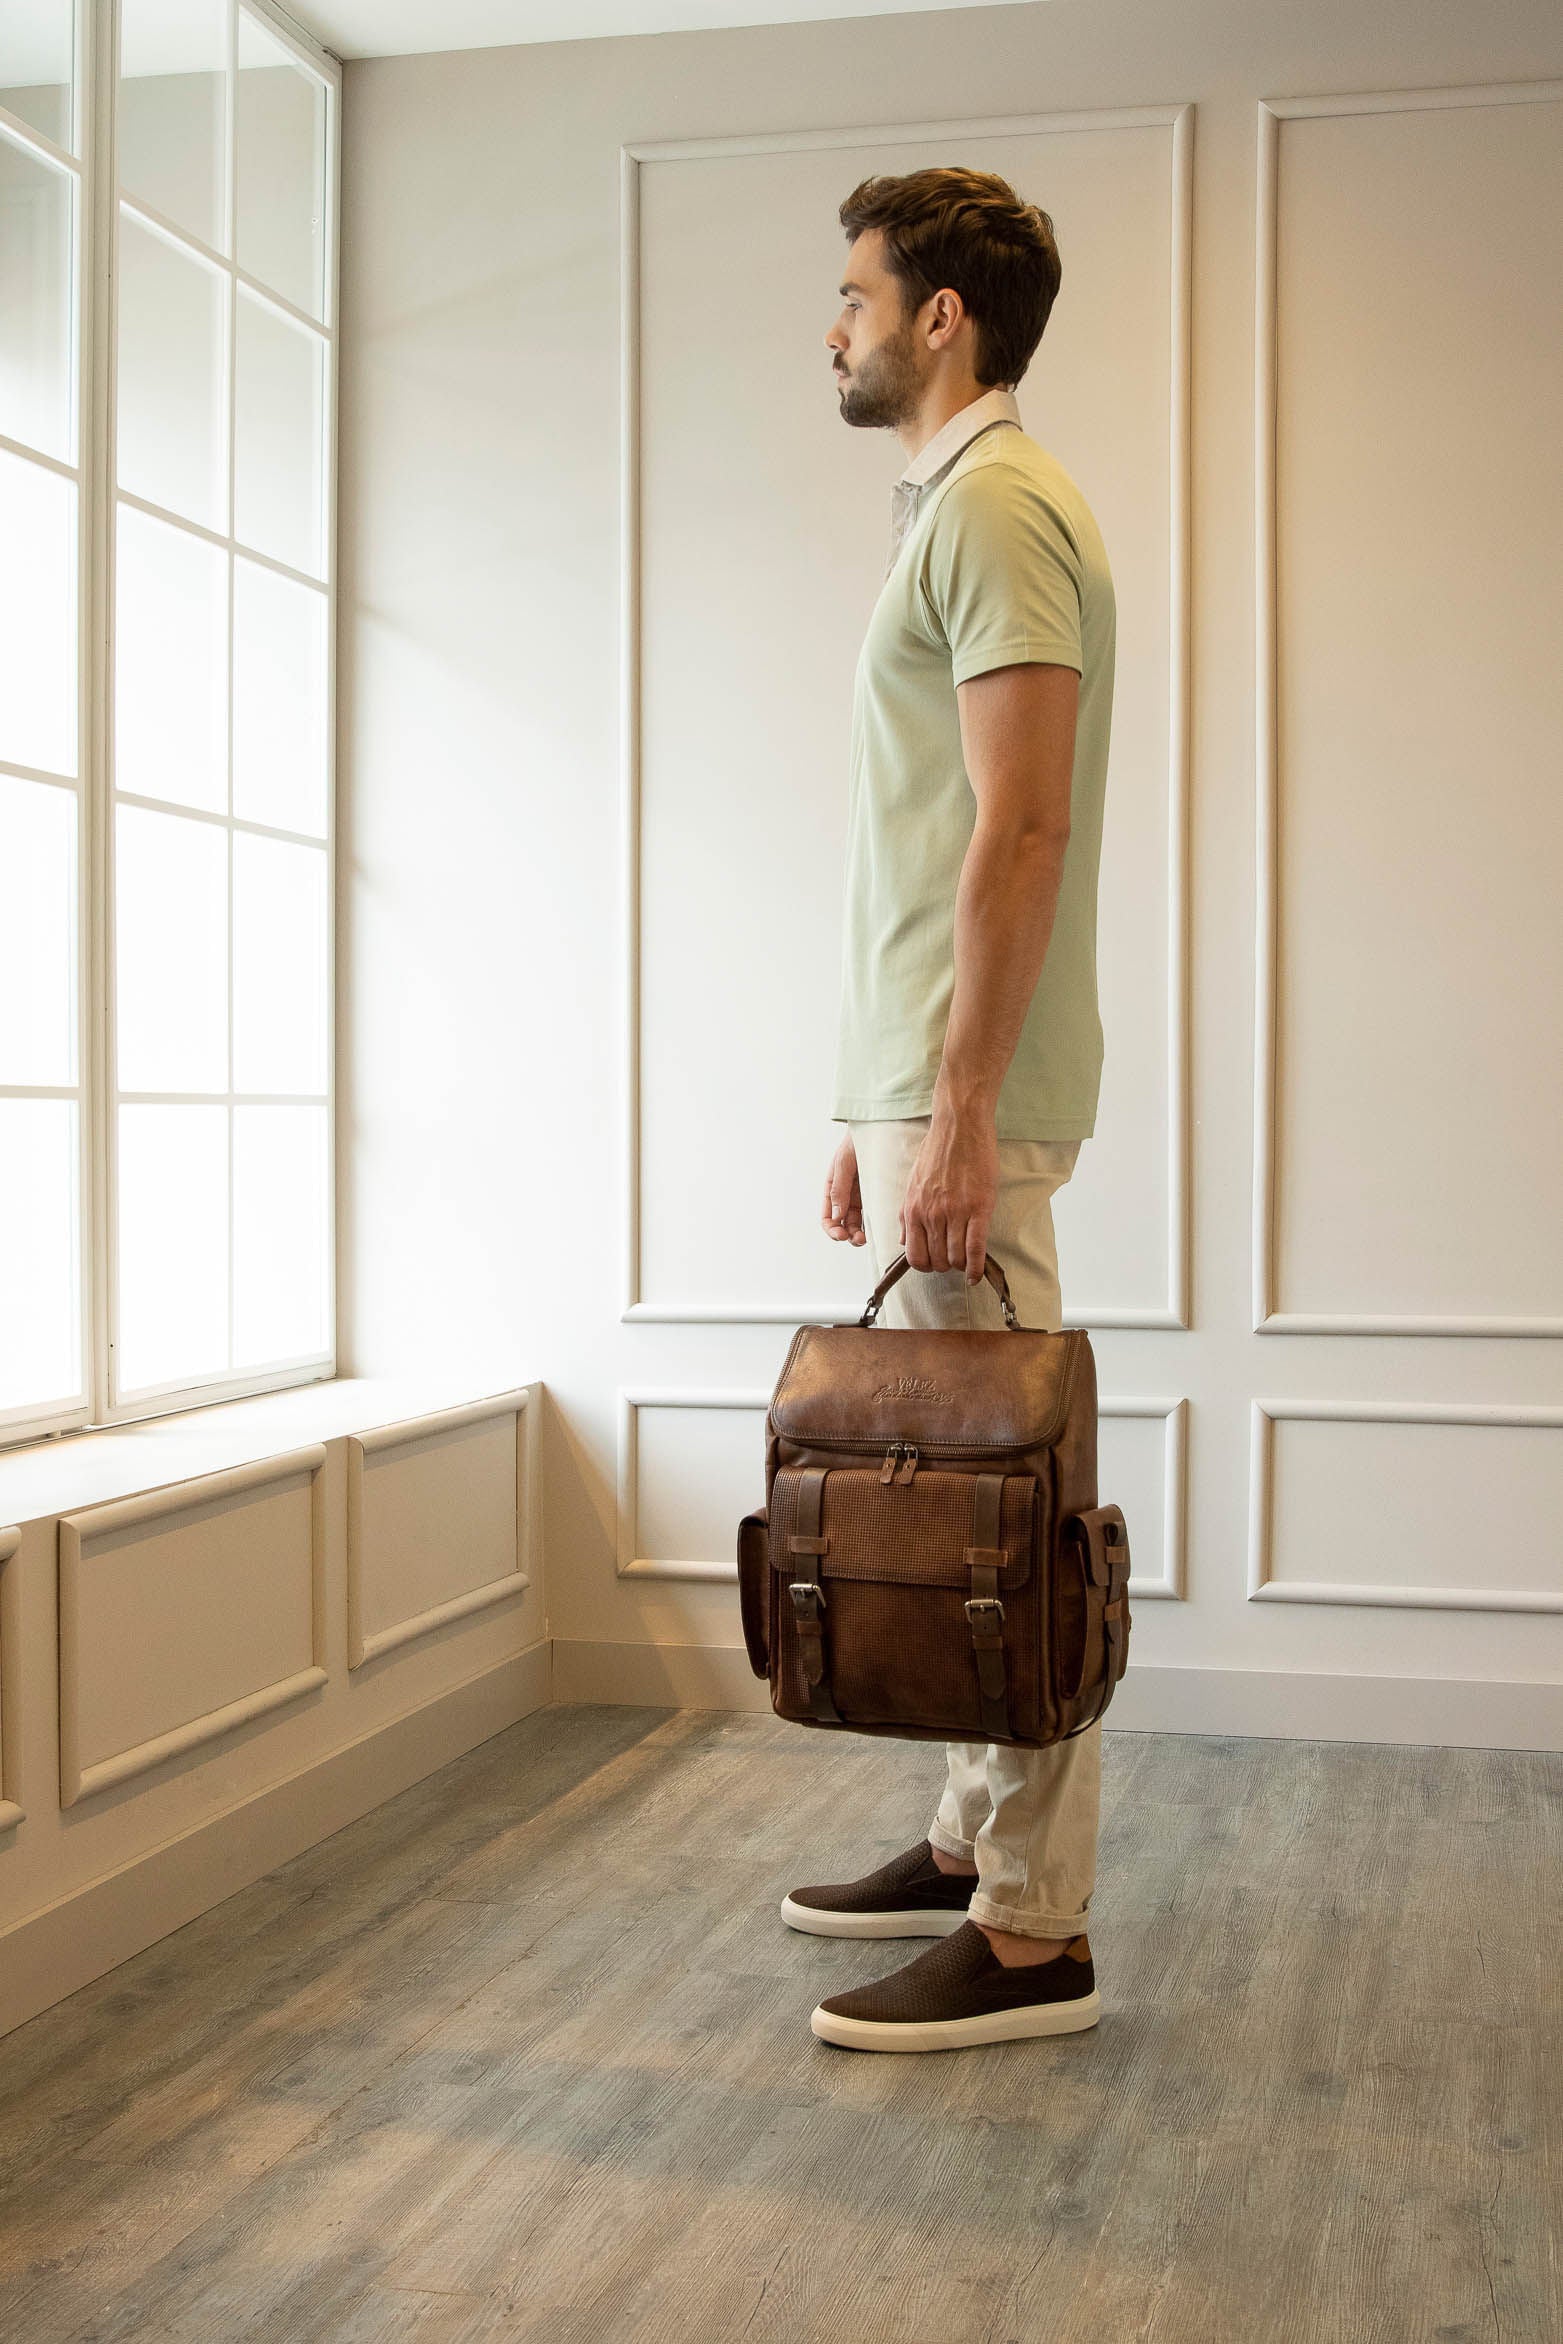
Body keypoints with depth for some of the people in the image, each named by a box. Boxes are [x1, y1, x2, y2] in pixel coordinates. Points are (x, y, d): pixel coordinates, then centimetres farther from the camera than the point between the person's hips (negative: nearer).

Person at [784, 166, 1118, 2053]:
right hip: (921, 1084, 10)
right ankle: (974, 1847, 25)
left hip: (965, 1097, -10)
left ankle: (1033, 1935, 1)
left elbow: (1019, 827, -19)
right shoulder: (957, 507, 22)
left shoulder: (995, 504, -9)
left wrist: (957, 1114, -24)